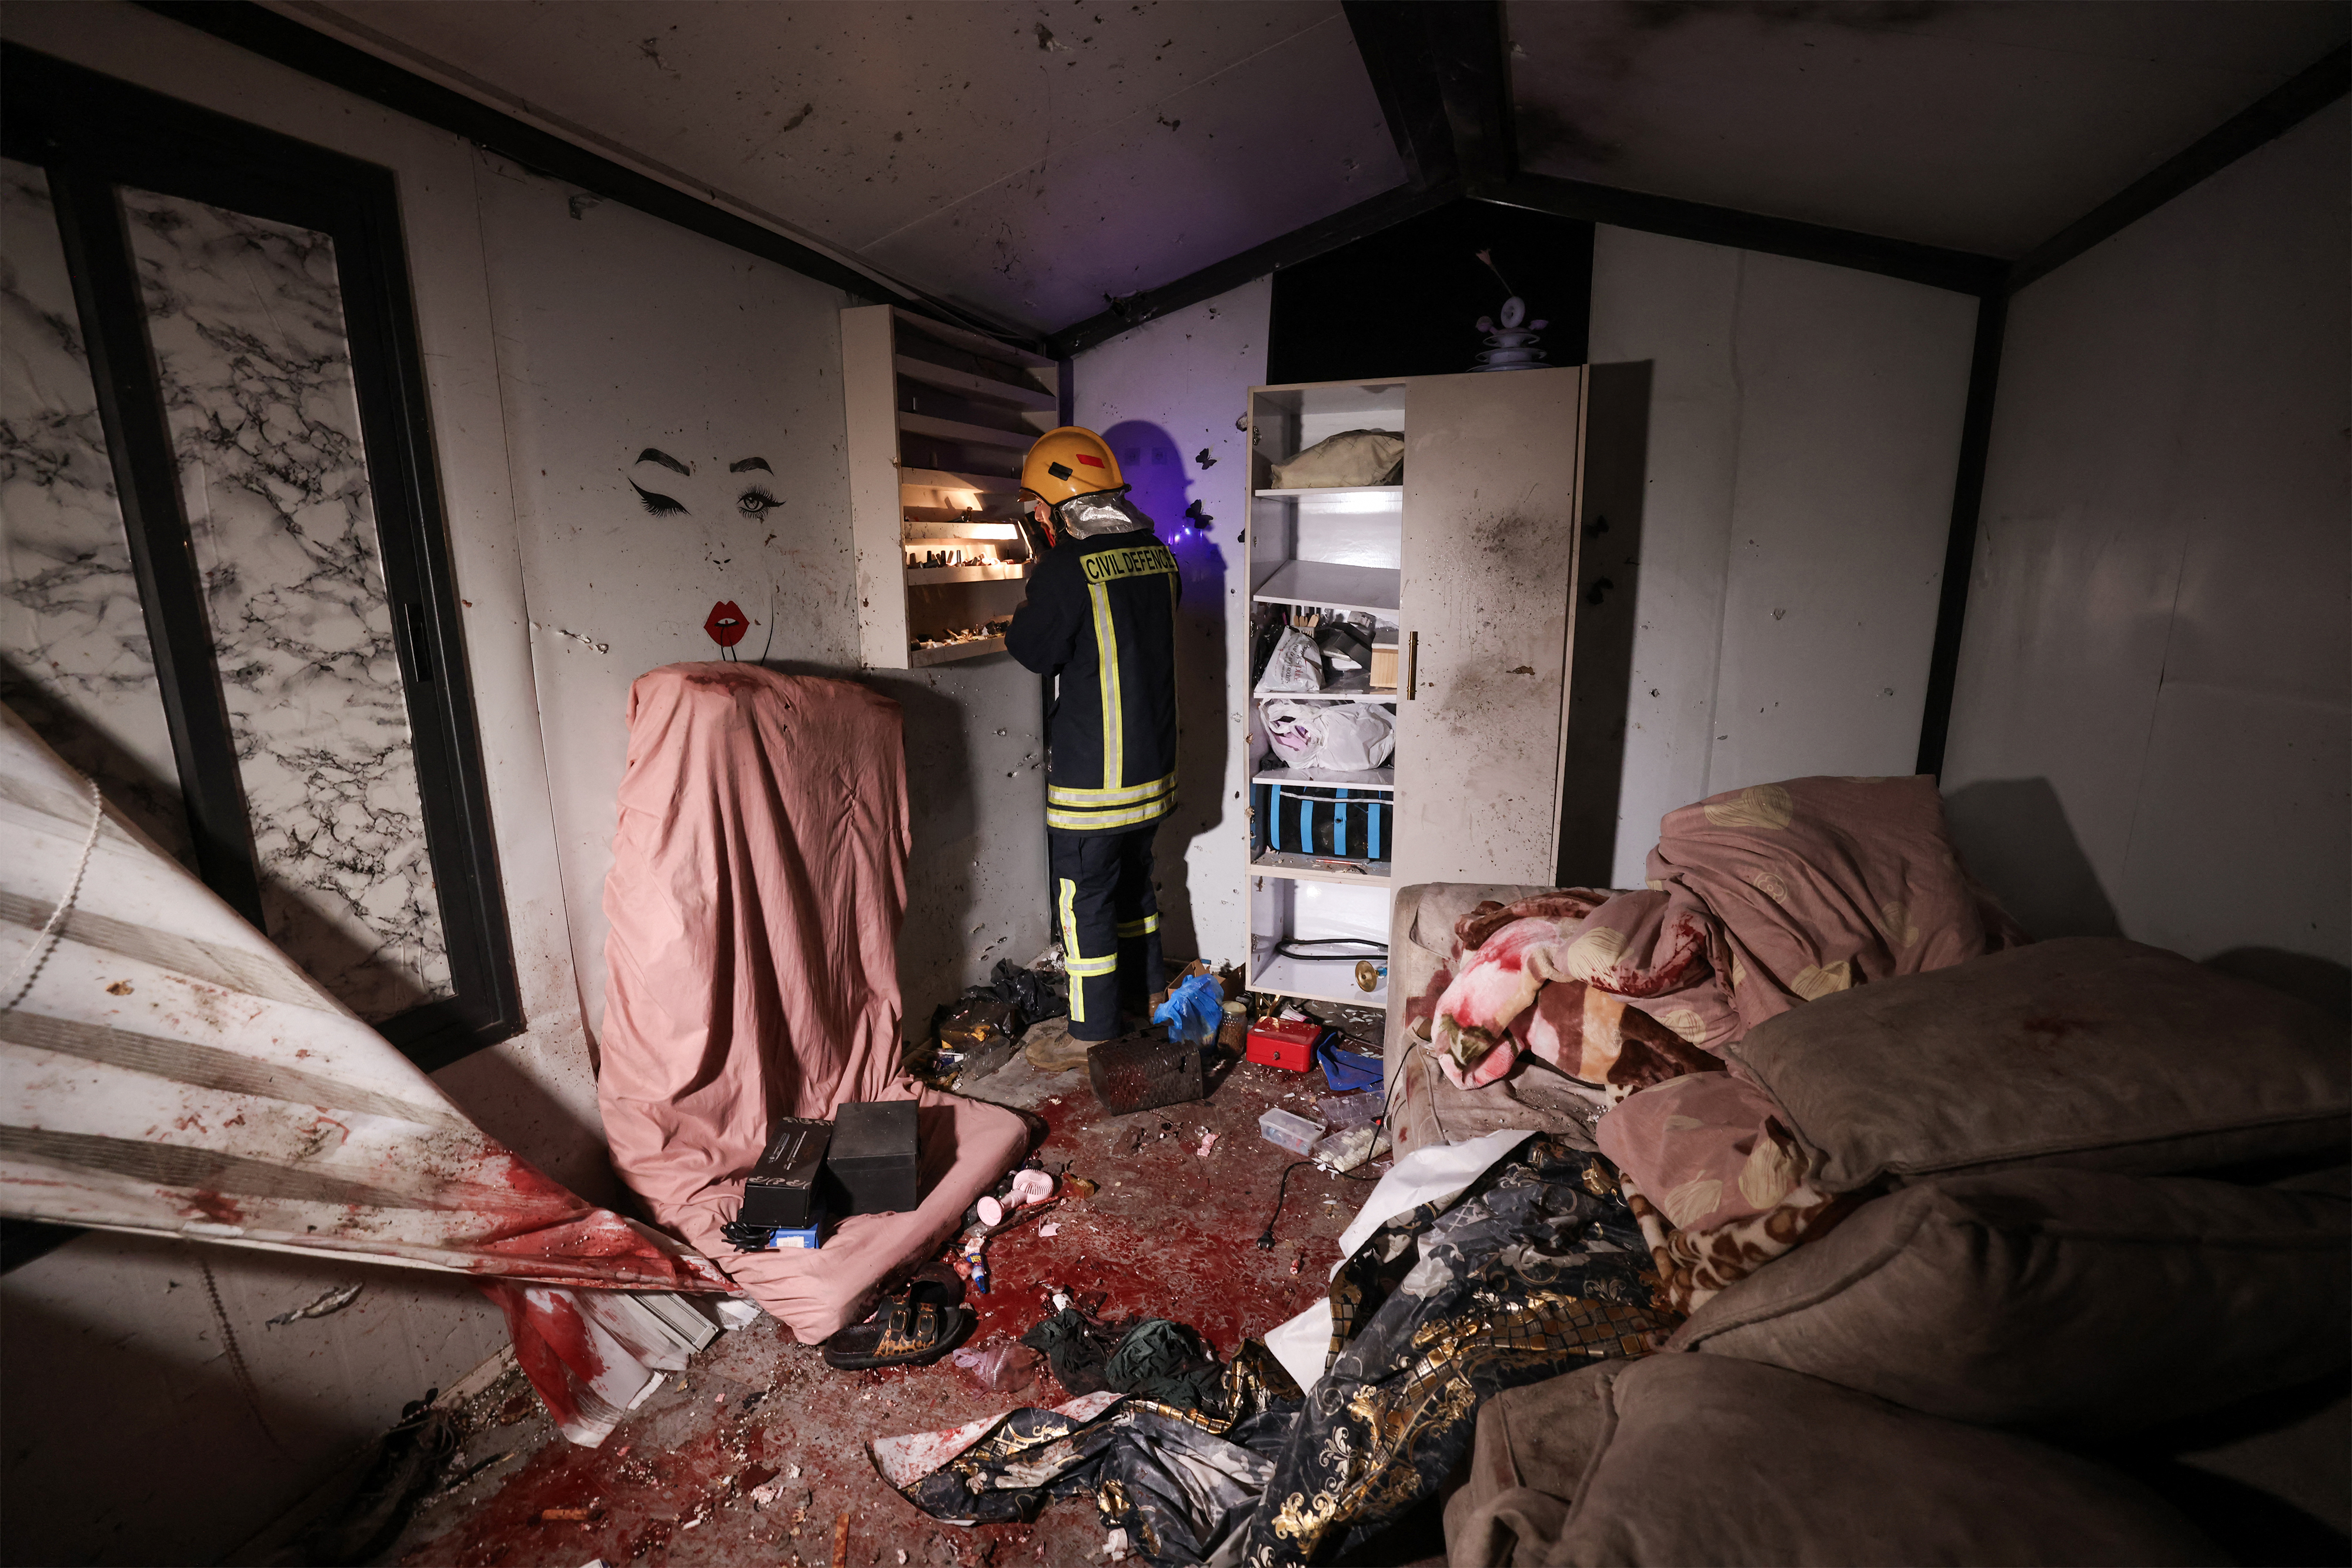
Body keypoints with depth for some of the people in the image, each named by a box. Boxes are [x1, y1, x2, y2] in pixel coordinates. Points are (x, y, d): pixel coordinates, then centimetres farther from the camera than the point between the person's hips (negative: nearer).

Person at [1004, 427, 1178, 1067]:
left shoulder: (1070, 566, -19)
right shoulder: (1156, 553, 4)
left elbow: (1032, 650, -8)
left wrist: (1036, 582, 6)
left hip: (1092, 774, -7)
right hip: (1153, 763, 8)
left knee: (1085, 899, 6)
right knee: (1133, 881, 23)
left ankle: (1093, 1032, 19)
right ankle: (1146, 996, 40)